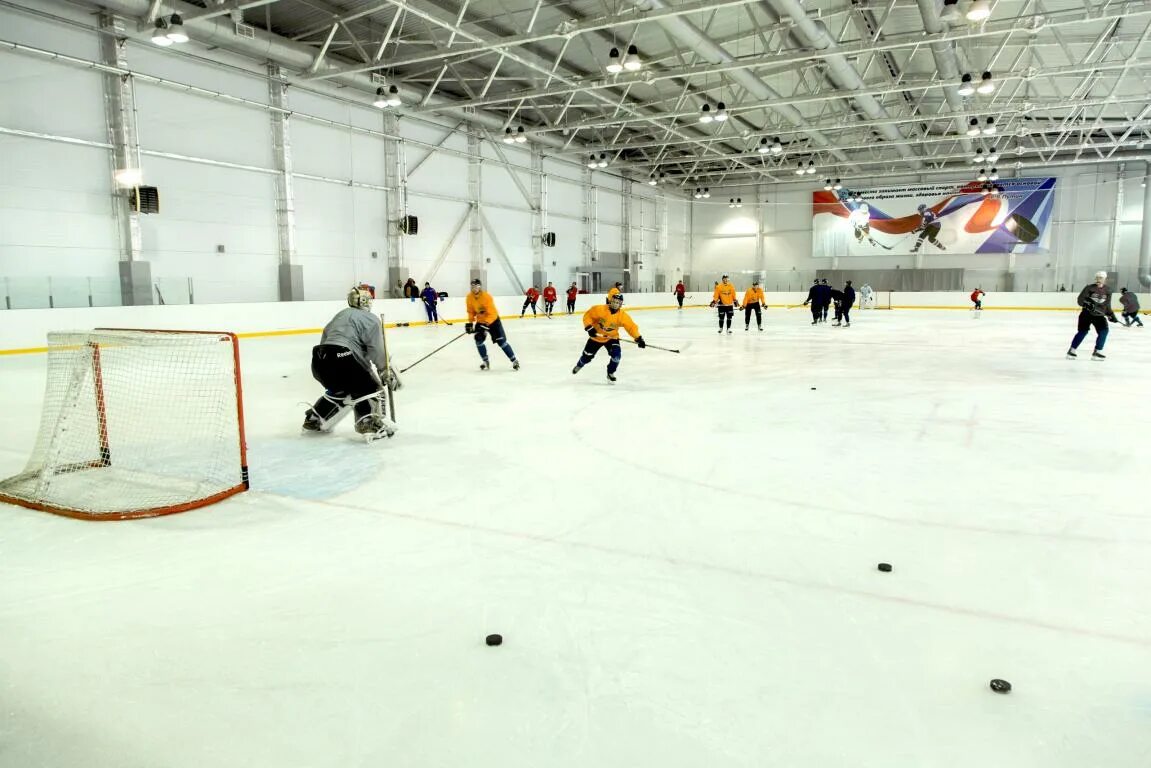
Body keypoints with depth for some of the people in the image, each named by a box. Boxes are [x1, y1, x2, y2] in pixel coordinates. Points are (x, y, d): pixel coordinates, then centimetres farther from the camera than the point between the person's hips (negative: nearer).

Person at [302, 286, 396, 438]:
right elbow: (376, 351, -2)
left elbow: (325, 335, 30)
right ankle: (370, 424, -16)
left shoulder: (341, 314, 28)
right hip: (342, 359, -8)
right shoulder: (371, 319, 5)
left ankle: (313, 420, 37)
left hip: (319, 358, 8)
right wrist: (385, 369, 8)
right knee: (370, 388, 3)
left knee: (339, 390, 30)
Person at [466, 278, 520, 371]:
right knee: (479, 340, -9)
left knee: (501, 341, -9)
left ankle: (514, 361, -1)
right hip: (480, 321, 5)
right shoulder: (469, 297, -9)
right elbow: (471, 311, 5)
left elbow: (491, 313, -29)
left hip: (493, 320, -5)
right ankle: (485, 362, 6)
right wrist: (470, 322, -6)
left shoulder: (487, 297, -27)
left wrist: (485, 325, -37)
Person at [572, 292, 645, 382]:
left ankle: (610, 373, 5)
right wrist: (589, 328, -25)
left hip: (612, 337, 1)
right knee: (587, 356, 9)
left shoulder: (623, 315, -19)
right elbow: (587, 315, -15)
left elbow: (631, 326, -18)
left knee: (616, 354, -22)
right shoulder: (599, 309, -24)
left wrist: (638, 338, -29)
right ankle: (579, 365, 46)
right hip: (596, 336, -1)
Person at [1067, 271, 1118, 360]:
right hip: (1087, 313, -4)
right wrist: (1086, 303, -28)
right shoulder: (1089, 287, -8)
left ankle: (1097, 352, 1)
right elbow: (1079, 300, -10)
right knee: (1083, 331, -11)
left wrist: (1111, 314, 6)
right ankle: (1071, 350, 0)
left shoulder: (1107, 290, 6)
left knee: (1103, 331, -9)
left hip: (1099, 315, 4)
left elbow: (1107, 305, 15)